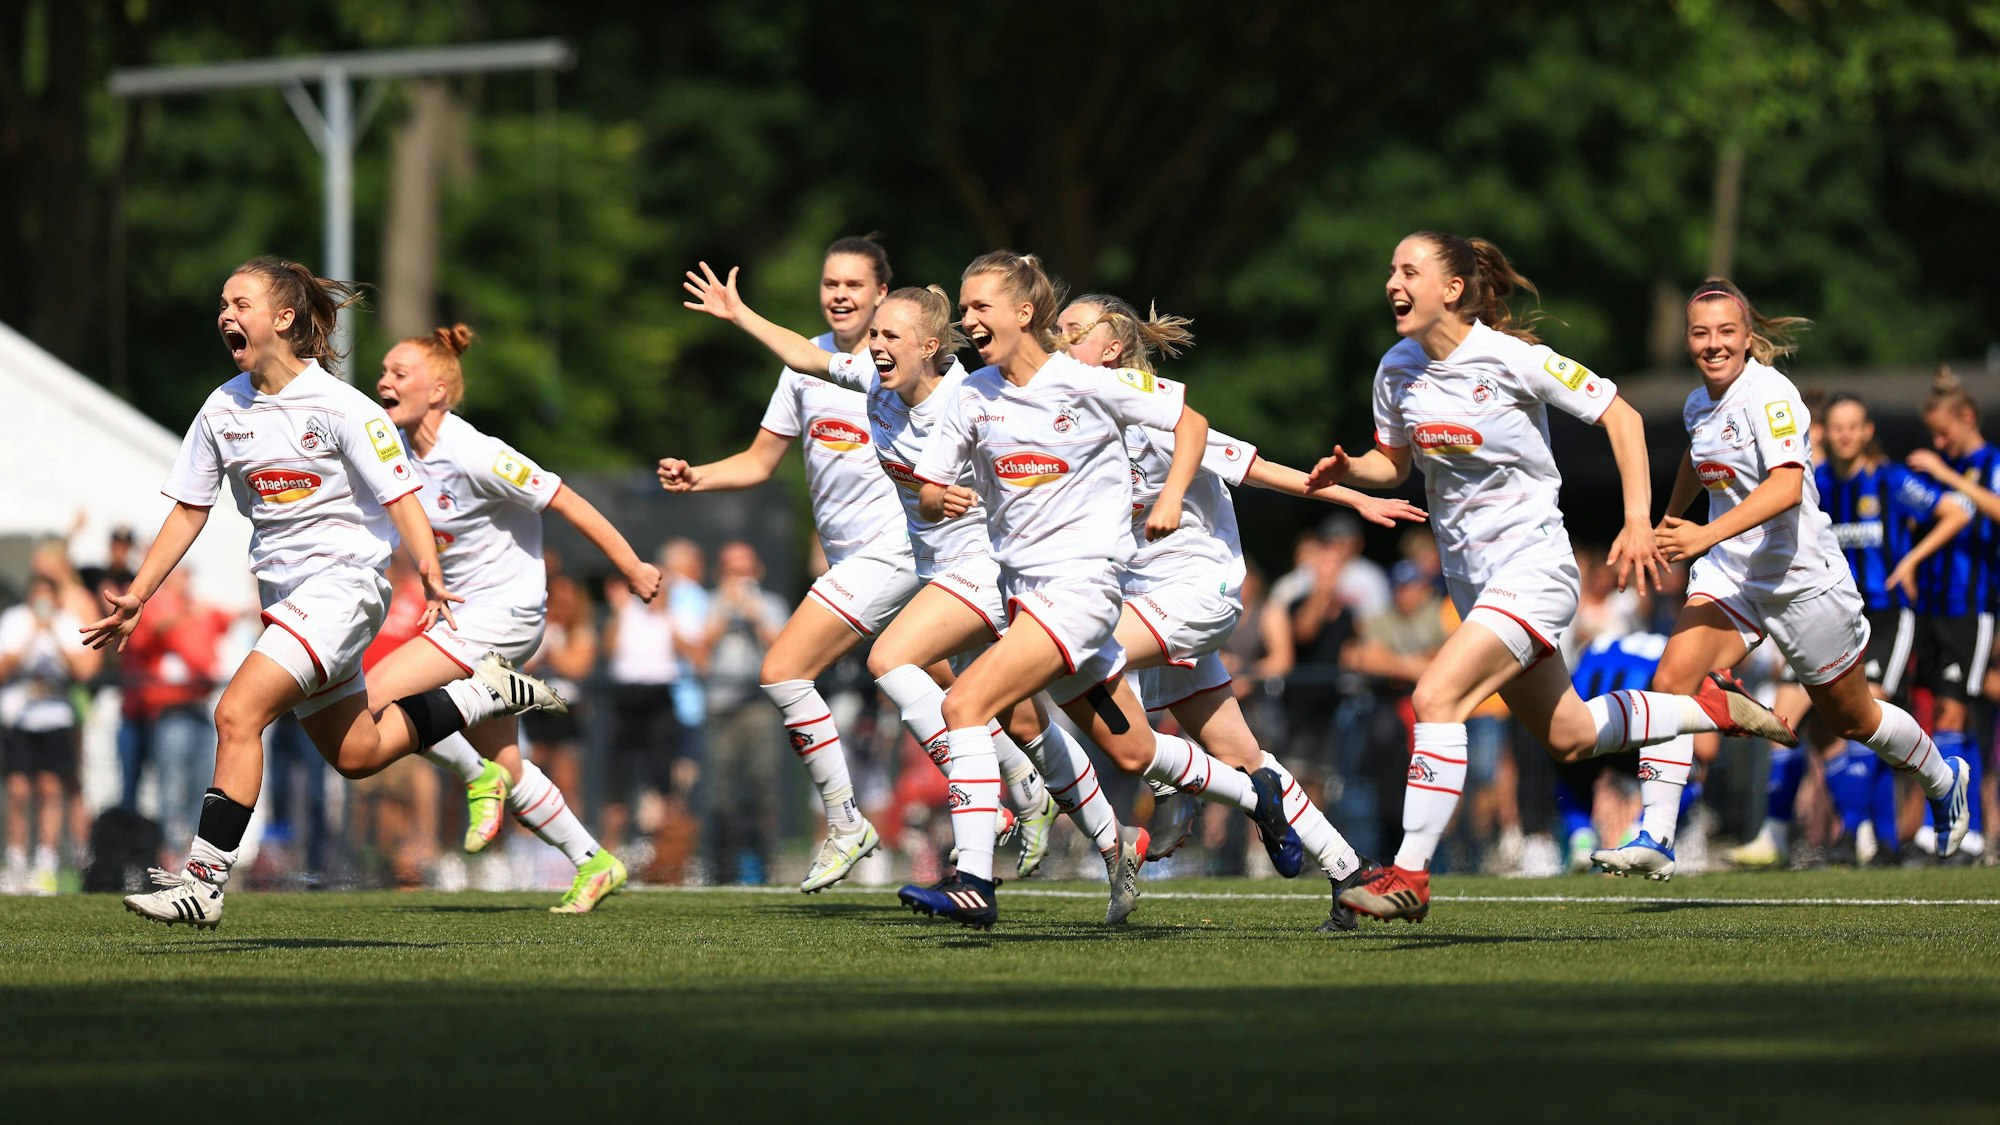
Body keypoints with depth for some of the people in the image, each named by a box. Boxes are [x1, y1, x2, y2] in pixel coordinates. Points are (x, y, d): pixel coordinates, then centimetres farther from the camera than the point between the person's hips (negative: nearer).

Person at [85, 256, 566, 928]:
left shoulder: (338, 407, -13)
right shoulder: (223, 410, 6)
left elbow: (400, 495, -14)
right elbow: (189, 510, 11)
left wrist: (431, 578, -28)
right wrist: (136, 597, 5)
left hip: (341, 583, -8)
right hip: (284, 598, 8)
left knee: (237, 714, -22)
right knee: (355, 755, 14)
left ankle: (203, 883, -22)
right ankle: (484, 693, 32)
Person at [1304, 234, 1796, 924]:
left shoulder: (1511, 358, -16)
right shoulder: (1398, 372, 2)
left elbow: (1621, 416, -10)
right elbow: (1393, 463, 18)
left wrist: (1638, 521, -17)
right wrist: (1347, 470, -5)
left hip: (1533, 566, -8)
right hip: (1471, 576, 8)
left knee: (1436, 698, -24)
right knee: (1569, 736, 16)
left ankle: (1409, 875, -20)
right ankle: (1712, 707, 38)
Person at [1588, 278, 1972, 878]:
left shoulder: (1769, 394, -20)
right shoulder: (1698, 405, 4)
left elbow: (1787, 486, -35)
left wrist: (1707, 534, -46)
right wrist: (1667, 523, 39)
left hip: (1801, 575, -6)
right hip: (1729, 574, 6)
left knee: (1850, 718, 12)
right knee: (1671, 679, -20)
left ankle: (1943, 778, 43)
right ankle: (1654, 839, -22)